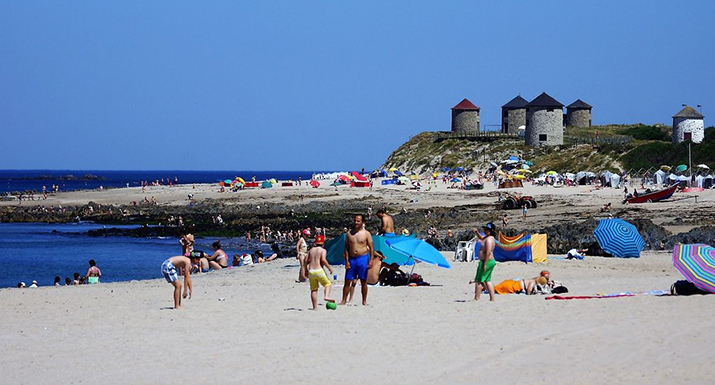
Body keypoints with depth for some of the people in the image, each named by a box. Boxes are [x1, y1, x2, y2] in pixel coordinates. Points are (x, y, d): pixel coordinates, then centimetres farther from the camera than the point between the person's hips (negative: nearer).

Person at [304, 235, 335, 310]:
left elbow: (306, 260, 12)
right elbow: (323, 260, -17)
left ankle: (315, 306, 6)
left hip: (311, 271, 5)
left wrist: (306, 270, 22)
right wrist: (329, 268, -7)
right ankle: (326, 296, -16)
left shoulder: (311, 250, 14)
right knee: (328, 284, 12)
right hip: (319, 270, -5)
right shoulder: (323, 250, -2)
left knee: (313, 289, 8)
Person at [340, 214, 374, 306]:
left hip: (363, 258, -2)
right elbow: (346, 248, 8)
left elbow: (371, 248, 0)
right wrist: (347, 261, 0)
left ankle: (364, 301, 10)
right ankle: (344, 300, 7)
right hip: (351, 259, 2)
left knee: (363, 281, 3)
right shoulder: (349, 234, 7)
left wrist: (371, 260, -10)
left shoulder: (366, 234, 0)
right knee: (347, 281, 1)